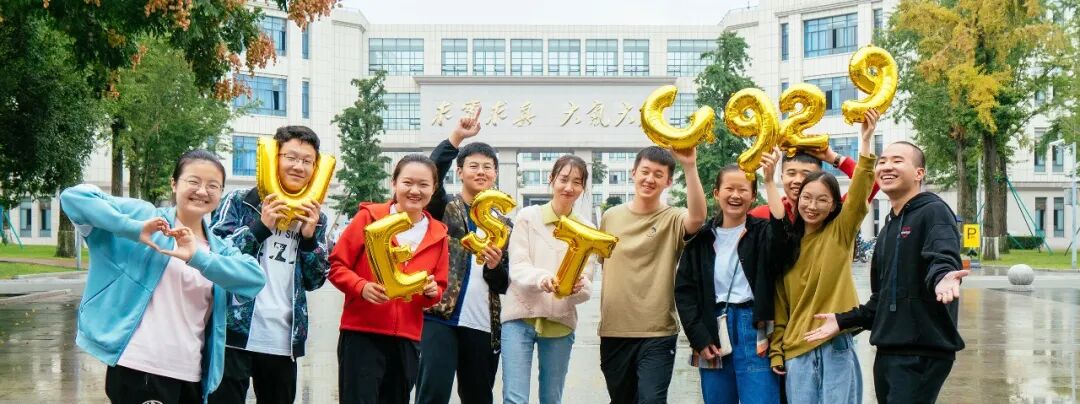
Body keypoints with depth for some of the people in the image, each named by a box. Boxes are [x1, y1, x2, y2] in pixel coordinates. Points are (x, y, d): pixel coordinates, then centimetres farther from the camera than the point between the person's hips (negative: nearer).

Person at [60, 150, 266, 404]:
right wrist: (133, 229, -19)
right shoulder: (145, 214, 2)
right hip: (139, 370, -5)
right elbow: (74, 197, -8)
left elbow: (256, 277, -7)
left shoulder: (219, 249, 14)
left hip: (191, 375, 5)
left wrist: (198, 258, -21)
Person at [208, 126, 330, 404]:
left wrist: (309, 237, -4)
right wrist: (261, 225, -16)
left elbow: (315, 281, 11)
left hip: (284, 340, 4)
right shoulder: (239, 202, 0)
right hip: (236, 332, -4)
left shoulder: (314, 217, 12)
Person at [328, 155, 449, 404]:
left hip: (407, 340, 5)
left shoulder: (438, 234, 9)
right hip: (361, 335, -4)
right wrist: (362, 287, -20)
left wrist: (432, 291, -7)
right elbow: (337, 266, -2)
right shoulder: (369, 218, -3)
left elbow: (439, 287, 16)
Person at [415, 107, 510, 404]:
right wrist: (456, 137, -22)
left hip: (484, 326, 4)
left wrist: (495, 267, -9)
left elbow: (505, 284, 13)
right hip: (439, 317, -4)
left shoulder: (503, 224, 16)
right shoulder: (444, 208, 7)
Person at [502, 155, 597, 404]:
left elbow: (586, 283, -1)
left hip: (560, 323, 2)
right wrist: (542, 279, -30)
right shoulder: (527, 217, 0)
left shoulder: (586, 229, 4)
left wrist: (577, 287, -25)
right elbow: (517, 268, -9)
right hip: (521, 317, -2)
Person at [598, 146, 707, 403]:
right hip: (613, 331, 4)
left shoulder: (672, 220, -5)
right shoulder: (611, 217, 6)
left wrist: (690, 167, -36)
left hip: (658, 333, -4)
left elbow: (697, 217, -29)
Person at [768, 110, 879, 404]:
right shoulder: (786, 243, 11)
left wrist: (864, 142, -25)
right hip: (796, 349, 3)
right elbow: (780, 303, 12)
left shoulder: (841, 232, 3)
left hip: (836, 345, -3)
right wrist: (776, 350, 6)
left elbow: (859, 194, -15)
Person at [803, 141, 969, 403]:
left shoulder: (934, 212, -6)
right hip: (887, 352, 9)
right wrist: (843, 322, 23)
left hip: (922, 353, -8)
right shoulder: (888, 230, 21)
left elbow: (943, 259, -26)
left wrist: (941, 279, -47)